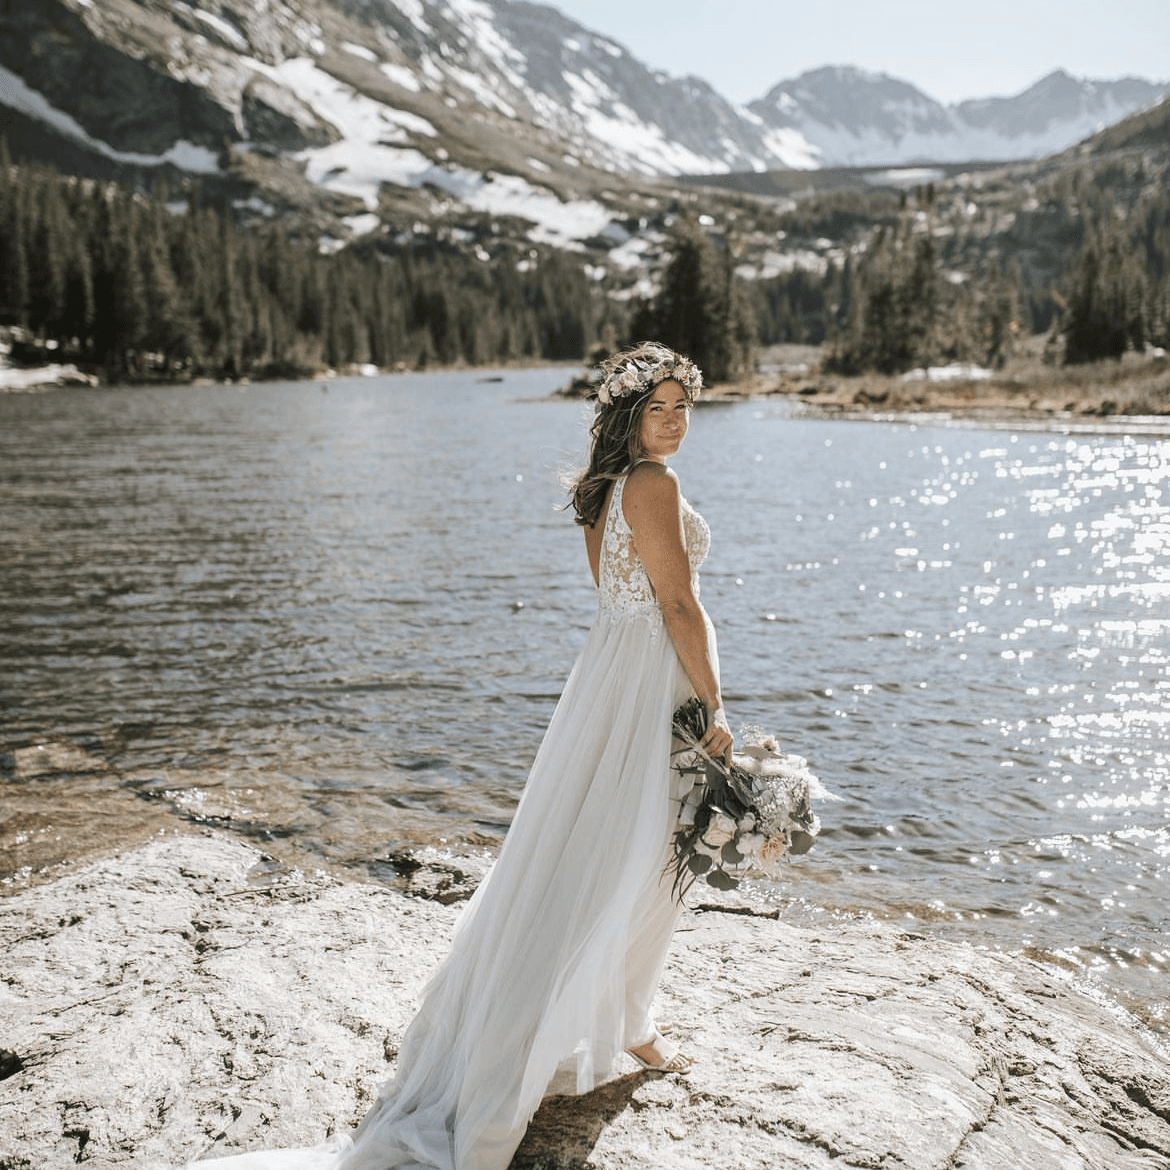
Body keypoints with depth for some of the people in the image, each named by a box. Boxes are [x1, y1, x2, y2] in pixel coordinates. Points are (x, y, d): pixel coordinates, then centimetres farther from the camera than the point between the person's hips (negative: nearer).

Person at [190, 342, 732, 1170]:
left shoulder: (606, 489, 10)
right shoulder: (654, 485, -19)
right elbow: (680, 607, -20)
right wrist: (713, 708, -14)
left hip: (612, 660, 9)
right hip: (652, 677, -9)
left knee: (584, 852, 17)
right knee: (637, 860, 4)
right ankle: (626, 1028, 20)